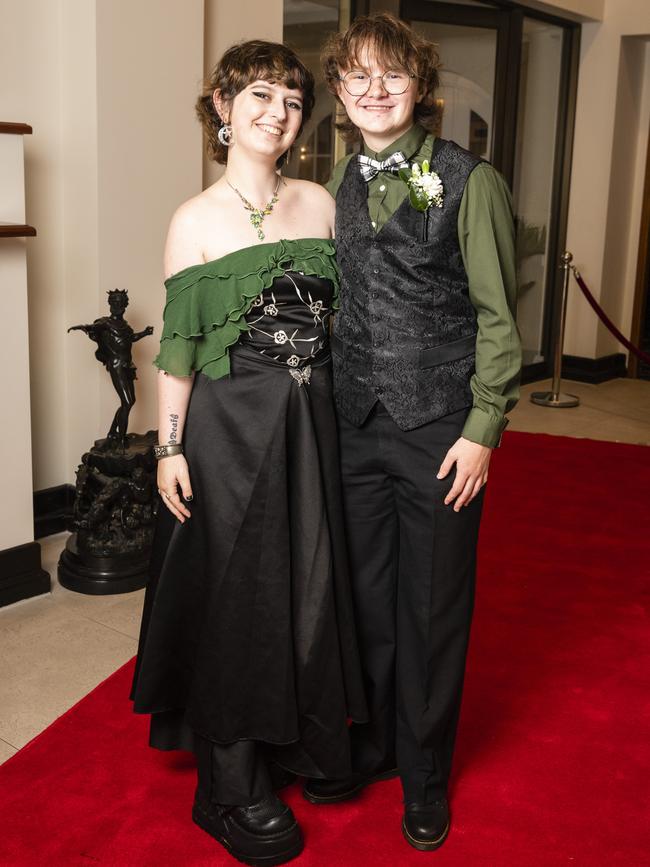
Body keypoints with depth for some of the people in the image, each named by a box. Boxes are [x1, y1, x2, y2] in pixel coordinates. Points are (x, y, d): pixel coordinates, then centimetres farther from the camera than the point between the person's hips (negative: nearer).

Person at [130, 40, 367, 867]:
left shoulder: (320, 203, 6)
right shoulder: (196, 220, -5)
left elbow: (341, 317, 9)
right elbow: (177, 348, -5)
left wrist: (338, 417, 7)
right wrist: (169, 448, -8)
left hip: (310, 421, 4)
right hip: (229, 425, -4)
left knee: (306, 581, 13)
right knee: (234, 590, 5)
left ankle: (293, 742, 36)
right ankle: (232, 784, 22)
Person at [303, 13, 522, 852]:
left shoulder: (469, 182, -6)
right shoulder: (338, 184, 8)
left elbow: (497, 314, -6)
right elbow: (334, 301, 11)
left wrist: (482, 429, -10)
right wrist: (329, 401, 6)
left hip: (439, 432, -4)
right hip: (356, 427, 4)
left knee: (432, 607, 8)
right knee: (366, 597, 15)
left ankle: (425, 775, 28)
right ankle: (372, 744, 36)